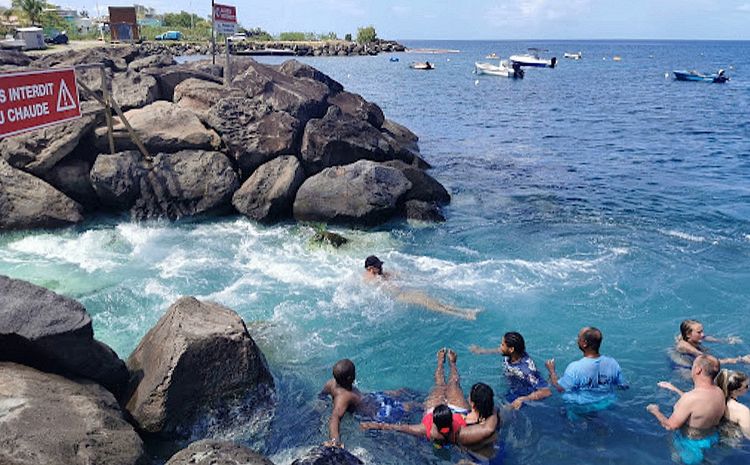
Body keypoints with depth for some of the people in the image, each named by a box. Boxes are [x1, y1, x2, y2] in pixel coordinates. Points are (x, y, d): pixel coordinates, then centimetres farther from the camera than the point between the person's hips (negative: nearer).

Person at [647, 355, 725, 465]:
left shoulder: (690, 398, -34)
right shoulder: (719, 392, -10)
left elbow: (670, 426, -26)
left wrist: (655, 411, -8)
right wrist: (673, 388, 16)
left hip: (691, 445, -7)